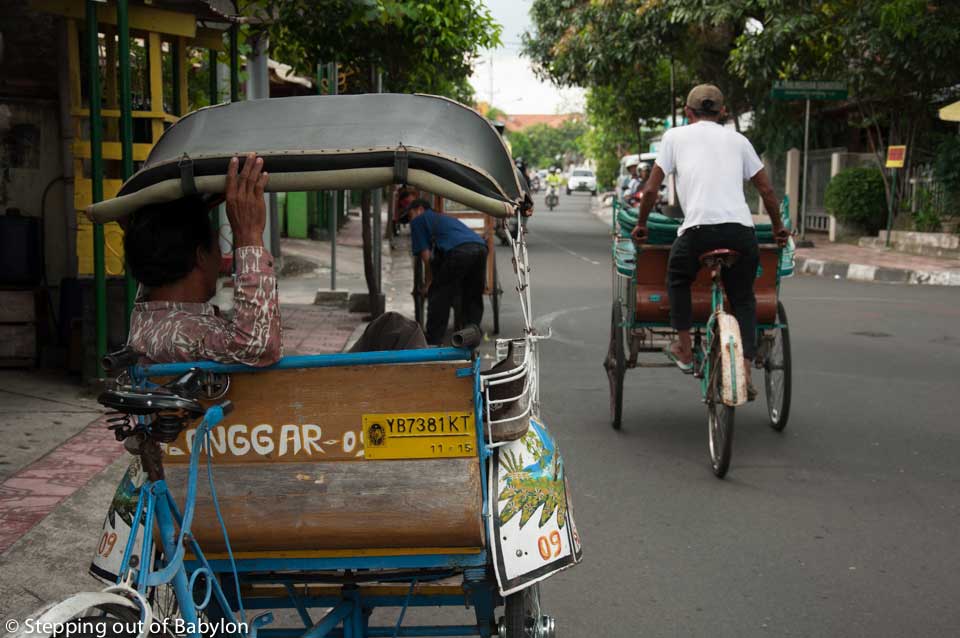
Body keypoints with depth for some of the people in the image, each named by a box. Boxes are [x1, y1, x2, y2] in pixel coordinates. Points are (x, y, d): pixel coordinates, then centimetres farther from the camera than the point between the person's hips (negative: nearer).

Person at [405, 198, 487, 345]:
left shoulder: (418, 220, 20)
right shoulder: (446, 218, 41)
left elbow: (426, 256, 12)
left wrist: (428, 282, 23)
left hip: (459, 250, -7)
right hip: (481, 246, 7)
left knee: (438, 295, 5)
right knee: (473, 298, 20)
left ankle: (433, 342, 5)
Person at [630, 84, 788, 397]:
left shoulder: (675, 136, 17)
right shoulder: (738, 139, 23)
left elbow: (651, 189, 14)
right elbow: (767, 190, 23)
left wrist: (641, 224, 29)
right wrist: (778, 228, 36)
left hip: (698, 228, -2)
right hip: (740, 229, 2)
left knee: (678, 280, 27)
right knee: (743, 298, 18)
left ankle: (684, 350, 28)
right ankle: (744, 373, 9)